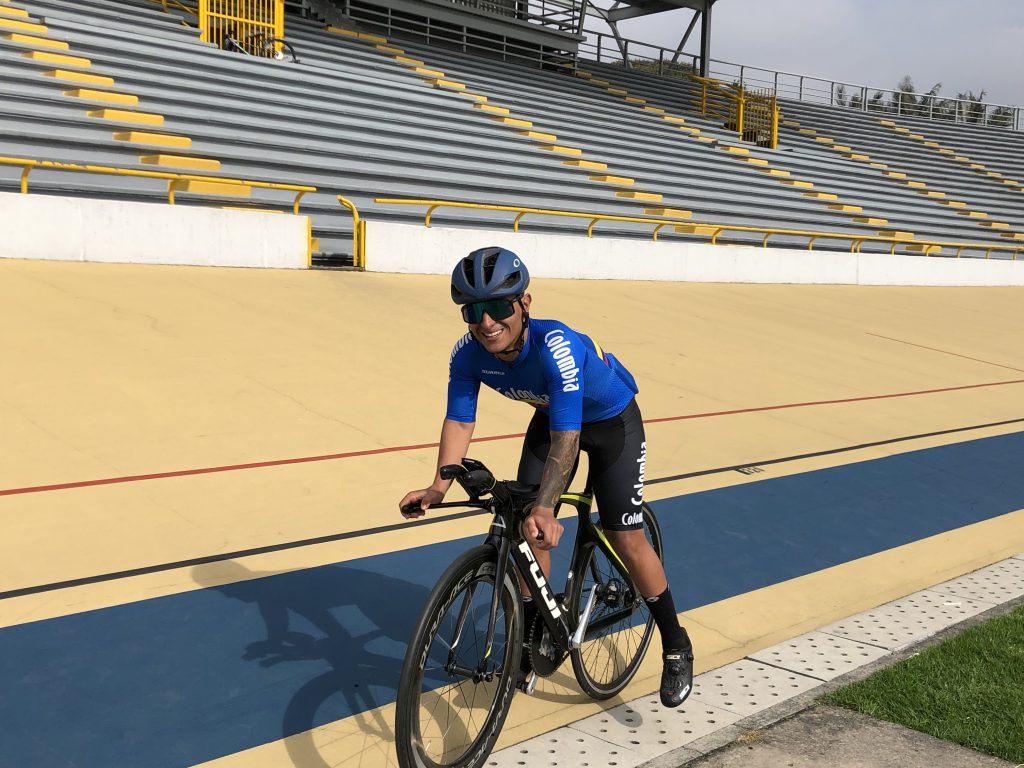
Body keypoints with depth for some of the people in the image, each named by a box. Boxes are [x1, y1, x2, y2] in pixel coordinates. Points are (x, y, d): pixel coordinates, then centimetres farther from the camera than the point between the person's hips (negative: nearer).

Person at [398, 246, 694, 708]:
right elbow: (459, 420, -19)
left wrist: (544, 508, -57)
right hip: (550, 416, 6)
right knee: (527, 528, -2)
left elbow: (566, 438, -45)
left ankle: (676, 648, 11)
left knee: (624, 536, -8)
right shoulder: (468, 354, -24)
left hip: (612, 420, -5)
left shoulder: (556, 346, -41)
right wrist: (439, 487, -34)